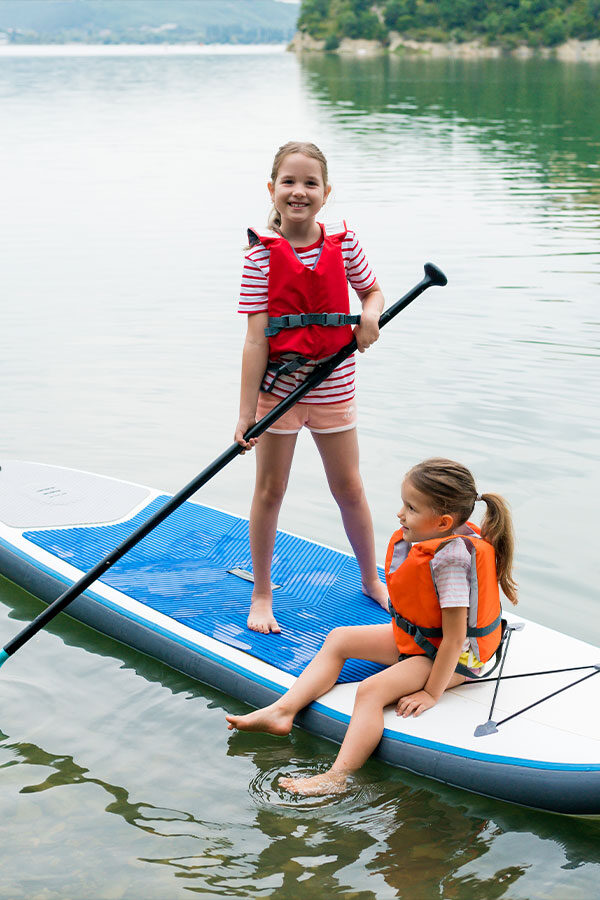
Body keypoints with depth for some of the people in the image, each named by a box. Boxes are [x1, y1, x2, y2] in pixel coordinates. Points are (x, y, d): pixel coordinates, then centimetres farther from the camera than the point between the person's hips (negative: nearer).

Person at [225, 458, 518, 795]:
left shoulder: (450, 559, -31)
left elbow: (454, 638, -29)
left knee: (371, 691, -27)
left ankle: (338, 778, -31)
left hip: (454, 656, -10)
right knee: (339, 638, 8)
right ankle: (282, 711, -1)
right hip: (414, 637, 10)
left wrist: (431, 692, -24)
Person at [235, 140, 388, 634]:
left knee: (349, 487, 13)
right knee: (270, 490, 7)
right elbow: (256, 338, -15)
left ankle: (371, 579, 33)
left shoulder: (344, 243, -2)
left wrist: (371, 315, -11)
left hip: (333, 384, 2)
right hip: (278, 385, -2)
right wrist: (246, 413, -18)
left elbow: (373, 289, 15)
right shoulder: (262, 254, -12)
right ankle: (262, 594, 23)